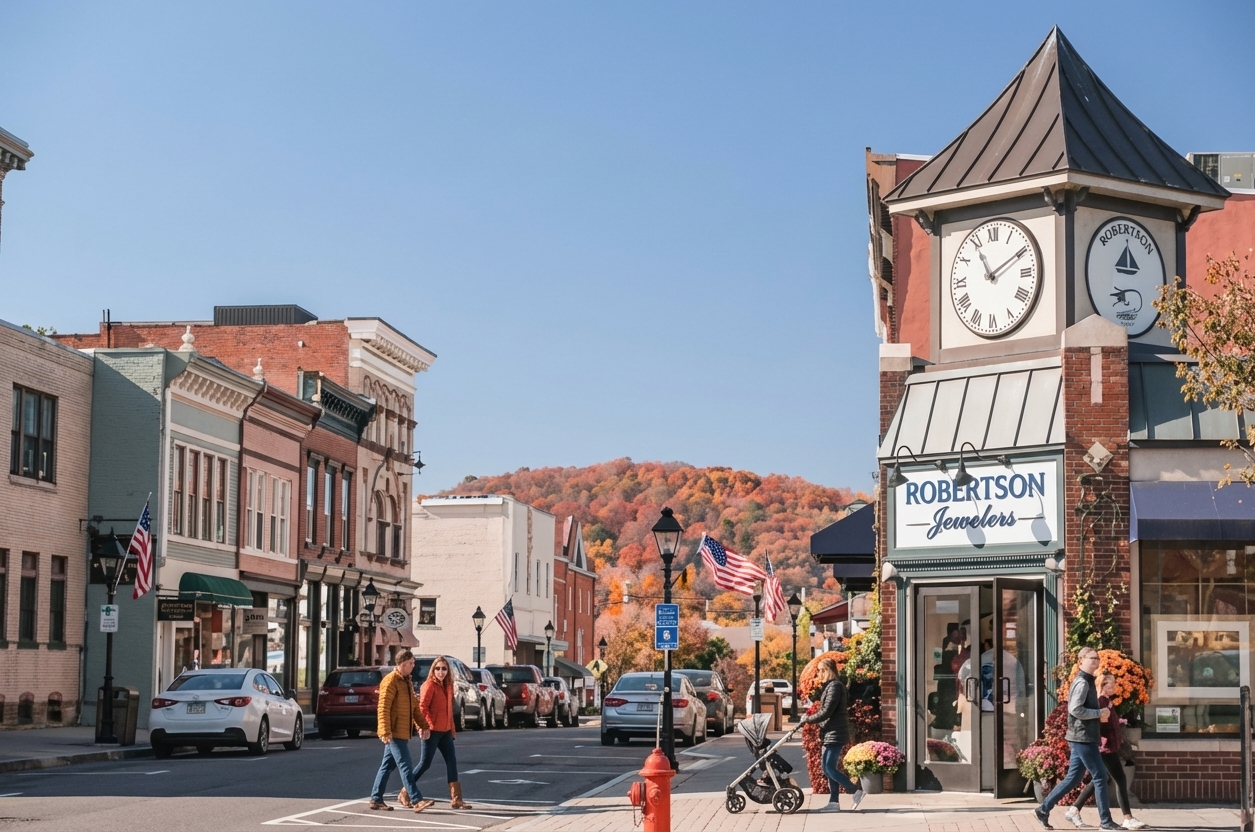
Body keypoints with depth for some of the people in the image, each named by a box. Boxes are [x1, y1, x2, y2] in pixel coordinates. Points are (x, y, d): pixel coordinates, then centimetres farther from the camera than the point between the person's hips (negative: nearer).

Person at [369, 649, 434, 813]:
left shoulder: (407, 681, 17)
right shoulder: (390, 681, -13)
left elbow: (415, 706, 23)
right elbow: (383, 708, -18)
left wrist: (422, 725, 15)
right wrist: (385, 731, -24)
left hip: (402, 732, 9)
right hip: (394, 732, -9)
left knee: (387, 766, 12)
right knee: (405, 767, -11)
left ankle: (376, 799, 17)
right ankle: (416, 800, -14)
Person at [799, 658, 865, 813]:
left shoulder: (835, 686, -15)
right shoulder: (829, 686, 17)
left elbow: (826, 712, -19)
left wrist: (807, 719, -9)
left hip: (835, 733, -10)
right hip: (830, 734, 10)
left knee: (829, 768, -12)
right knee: (828, 768, 9)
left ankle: (856, 791, -7)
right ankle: (834, 802, 10)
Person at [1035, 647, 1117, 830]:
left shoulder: (1087, 682, 18)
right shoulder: (1082, 683, -14)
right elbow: (1076, 710, -24)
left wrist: (1099, 715, 5)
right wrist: (1100, 713, -16)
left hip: (1082, 737, 10)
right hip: (1083, 737, -10)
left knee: (1073, 779, 12)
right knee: (1100, 776, -6)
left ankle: (1043, 809, 15)